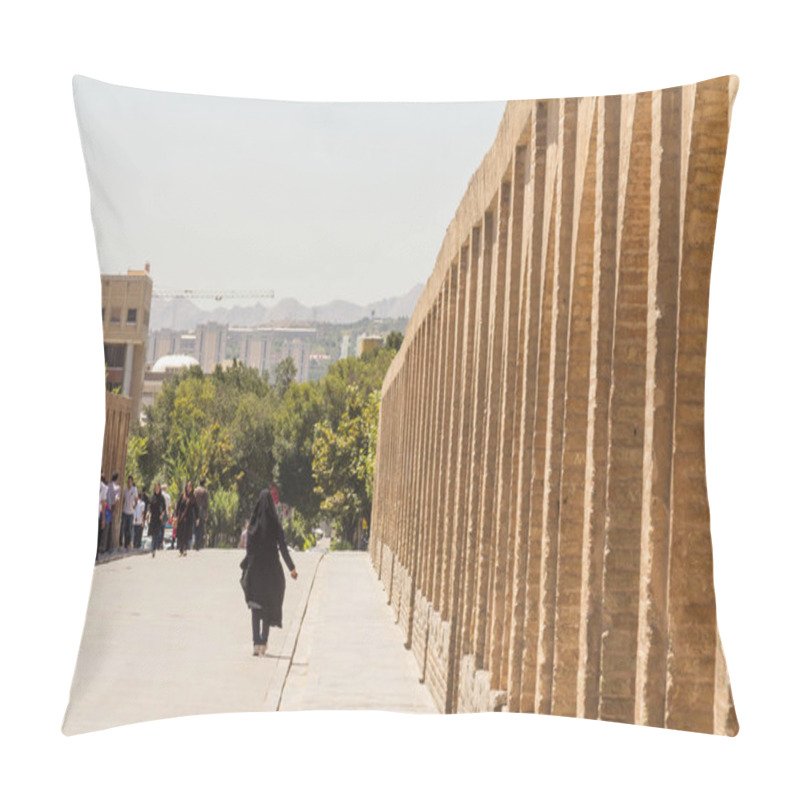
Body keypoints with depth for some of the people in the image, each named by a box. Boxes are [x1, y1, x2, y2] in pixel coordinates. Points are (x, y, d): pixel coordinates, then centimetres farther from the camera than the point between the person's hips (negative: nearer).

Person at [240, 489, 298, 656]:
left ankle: (256, 643, -9)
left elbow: (249, 548, -3)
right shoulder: (275, 523, -7)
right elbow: (283, 547, -7)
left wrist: (244, 567, 6)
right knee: (269, 606, 13)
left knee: (255, 608, 4)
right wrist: (292, 568, 0)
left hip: (255, 568, 1)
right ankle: (263, 642, 11)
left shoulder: (253, 522, -3)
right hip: (271, 568, -1)